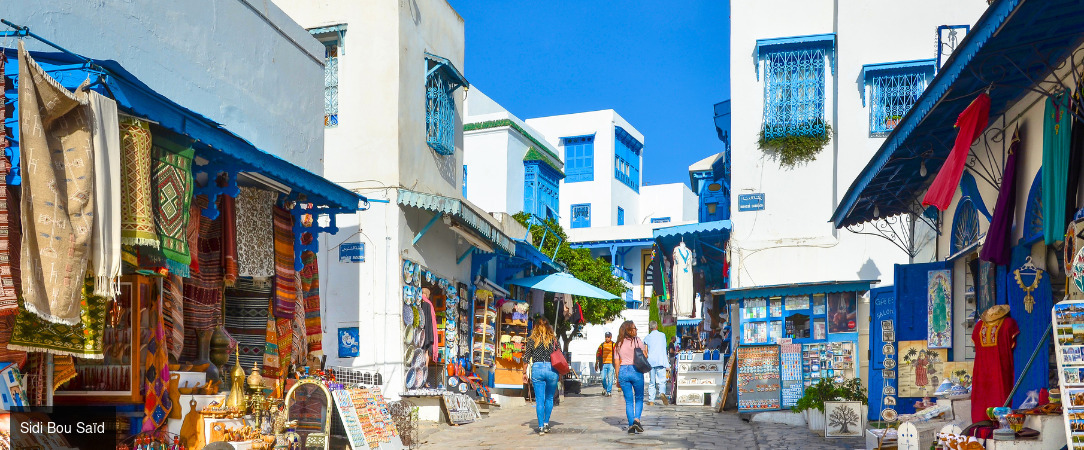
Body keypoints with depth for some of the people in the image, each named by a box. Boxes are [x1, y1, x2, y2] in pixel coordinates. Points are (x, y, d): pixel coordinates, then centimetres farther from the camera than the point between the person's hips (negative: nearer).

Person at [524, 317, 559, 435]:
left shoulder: (532, 339, 3)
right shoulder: (553, 338, 4)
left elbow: (527, 357, 3)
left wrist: (525, 373, 10)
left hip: (537, 369, 0)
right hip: (551, 369, 0)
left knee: (539, 399, 4)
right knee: (549, 398, 16)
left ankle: (541, 427, 2)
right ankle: (546, 423, 20)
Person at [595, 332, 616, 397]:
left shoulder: (614, 345, 4)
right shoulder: (602, 345, 13)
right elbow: (598, 354, 15)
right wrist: (596, 364, 12)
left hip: (610, 364, -3)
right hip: (603, 364, 3)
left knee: (610, 378, -4)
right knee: (603, 378, 3)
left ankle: (609, 391, 2)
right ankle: (605, 388, 28)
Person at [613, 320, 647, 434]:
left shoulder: (619, 344, 8)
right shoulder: (637, 341, -3)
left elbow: (617, 363, 7)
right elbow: (645, 356, 0)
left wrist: (617, 378, 12)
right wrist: (646, 349, 21)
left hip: (623, 371, 3)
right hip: (636, 370, -3)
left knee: (628, 401, 8)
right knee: (639, 398, 11)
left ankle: (631, 425, 3)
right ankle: (636, 419, -9)